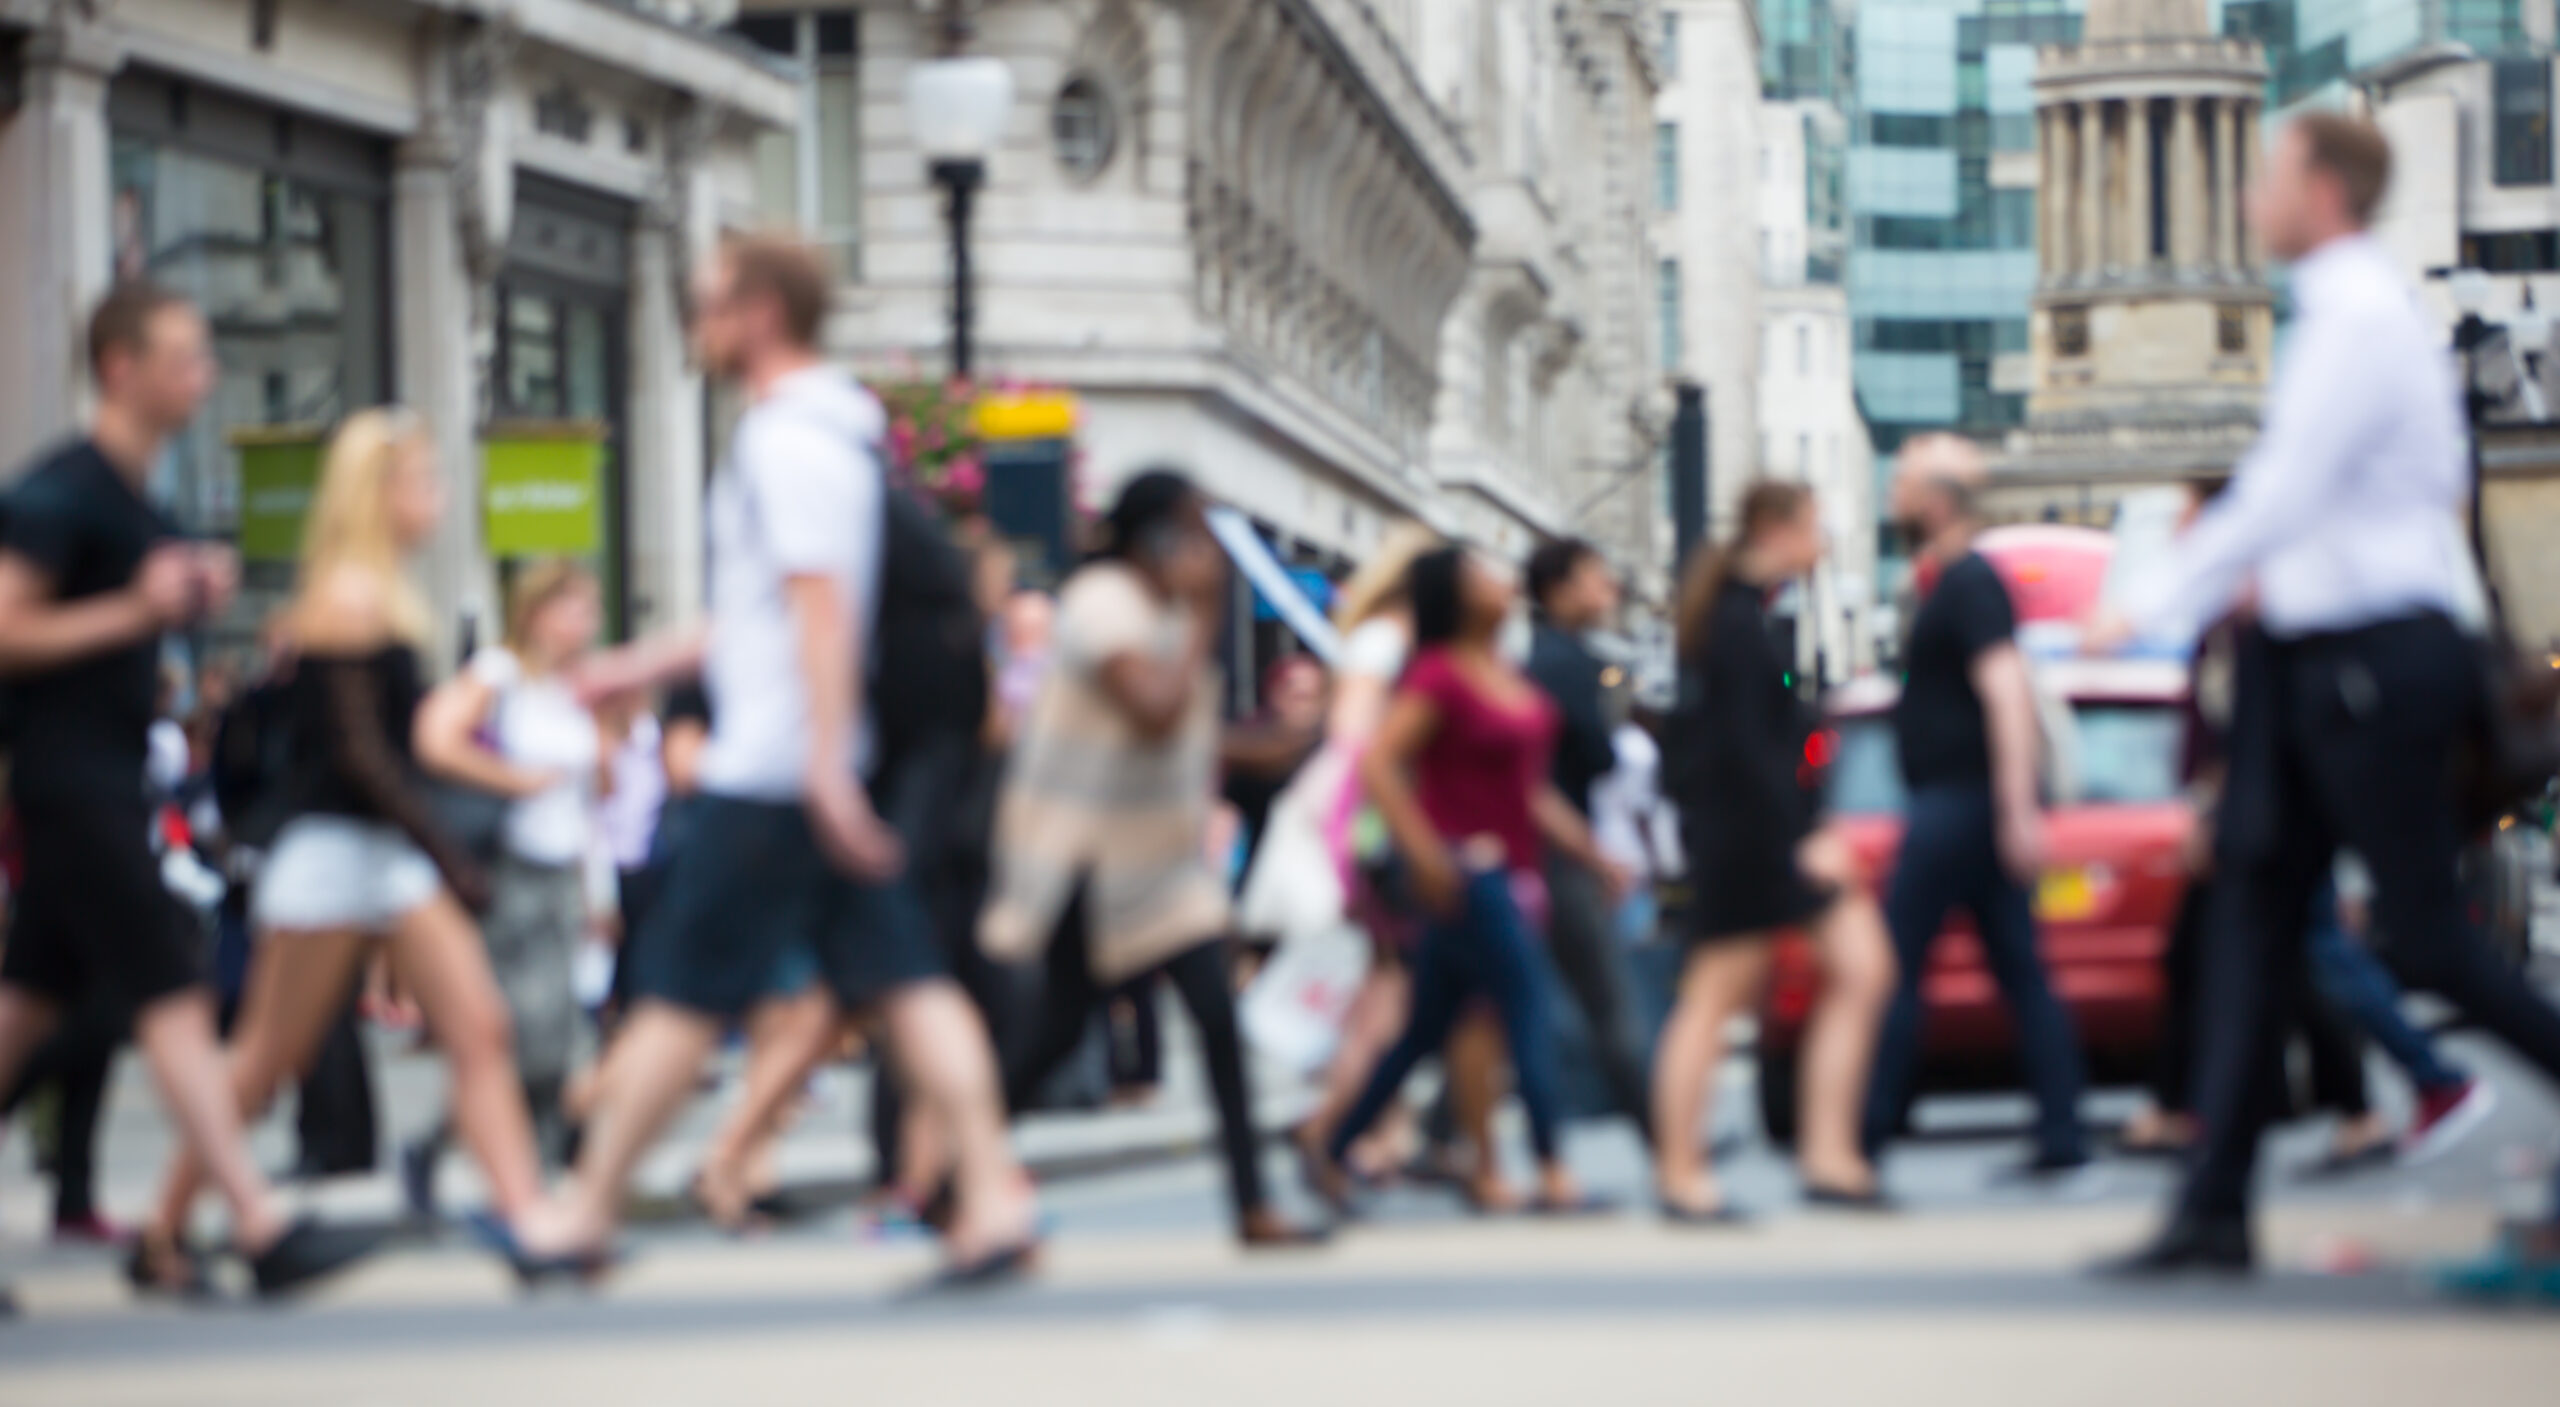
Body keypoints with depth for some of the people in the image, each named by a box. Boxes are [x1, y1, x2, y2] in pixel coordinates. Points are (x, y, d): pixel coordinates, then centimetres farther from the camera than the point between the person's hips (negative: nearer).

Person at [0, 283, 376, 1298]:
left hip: (103, 784, 10)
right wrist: (137, 610, -19)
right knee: (172, 1000, -11)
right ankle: (261, 1231, -12)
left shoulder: (131, 496, 14)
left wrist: (189, 600, 8)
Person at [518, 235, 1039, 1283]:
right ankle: (993, 1198, -2)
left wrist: (825, 765, -27)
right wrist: (653, 662, 31)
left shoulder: (790, 441, -14)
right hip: (820, 768, 10)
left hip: (769, 774, -10)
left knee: (683, 995, -1)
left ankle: (586, 1209, 8)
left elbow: (821, 606, -22)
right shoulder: (823, 431, 17)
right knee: (903, 981, 4)